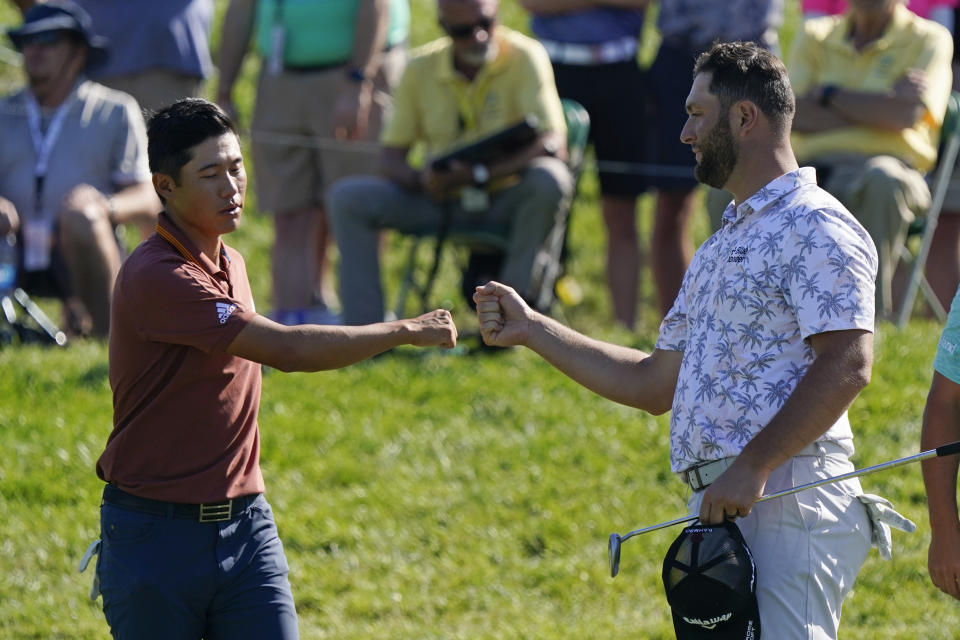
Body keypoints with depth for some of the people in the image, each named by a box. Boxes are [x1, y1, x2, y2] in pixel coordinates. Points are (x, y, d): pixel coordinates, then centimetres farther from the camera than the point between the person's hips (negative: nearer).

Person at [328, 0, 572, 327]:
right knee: (347, 197, -16)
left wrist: (480, 174, -33)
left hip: (506, 201, -3)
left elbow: (553, 143, -22)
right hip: (440, 201, 3)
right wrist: (422, 180, -23)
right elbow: (390, 159, 2)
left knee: (549, 179, -35)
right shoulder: (421, 67, -1)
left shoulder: (524, 57, -12)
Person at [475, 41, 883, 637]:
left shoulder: (815, 227, -4)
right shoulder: (719, 249, 28)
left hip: (782, 498, -10)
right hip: (717, 507, 10)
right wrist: (532, 330, 30)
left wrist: (755, 466, -23)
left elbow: (847, 365, -17)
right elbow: (655, 385, 31)